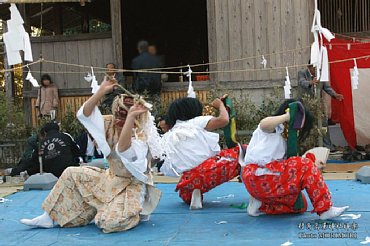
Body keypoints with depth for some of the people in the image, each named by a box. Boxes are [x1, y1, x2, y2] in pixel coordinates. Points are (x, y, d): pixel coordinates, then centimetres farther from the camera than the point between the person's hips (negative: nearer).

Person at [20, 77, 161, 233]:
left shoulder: (141, 136, -22)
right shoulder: (110, 124, -3)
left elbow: (123, 149, -44)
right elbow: (84, 115, -13)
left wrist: (130, 117, -51)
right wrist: (102, 91, -21)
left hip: (133, 185, -7)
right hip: (111, 178, 7)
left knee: (109, 222, -30)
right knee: (72, 174, 4)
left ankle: (136, 212, 2)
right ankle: (52, 217, 11)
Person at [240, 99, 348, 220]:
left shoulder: (284, 139, 26)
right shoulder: (275, 127, -1)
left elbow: (287, 166, 14)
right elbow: (264, 124, -29)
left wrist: (314, 167, 4)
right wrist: (287, 116, -15)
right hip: (258, 177, -10)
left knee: (300, 205, 7)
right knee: (306, 166, -15)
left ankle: (261, 206, 4)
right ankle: (325, 209, -14)